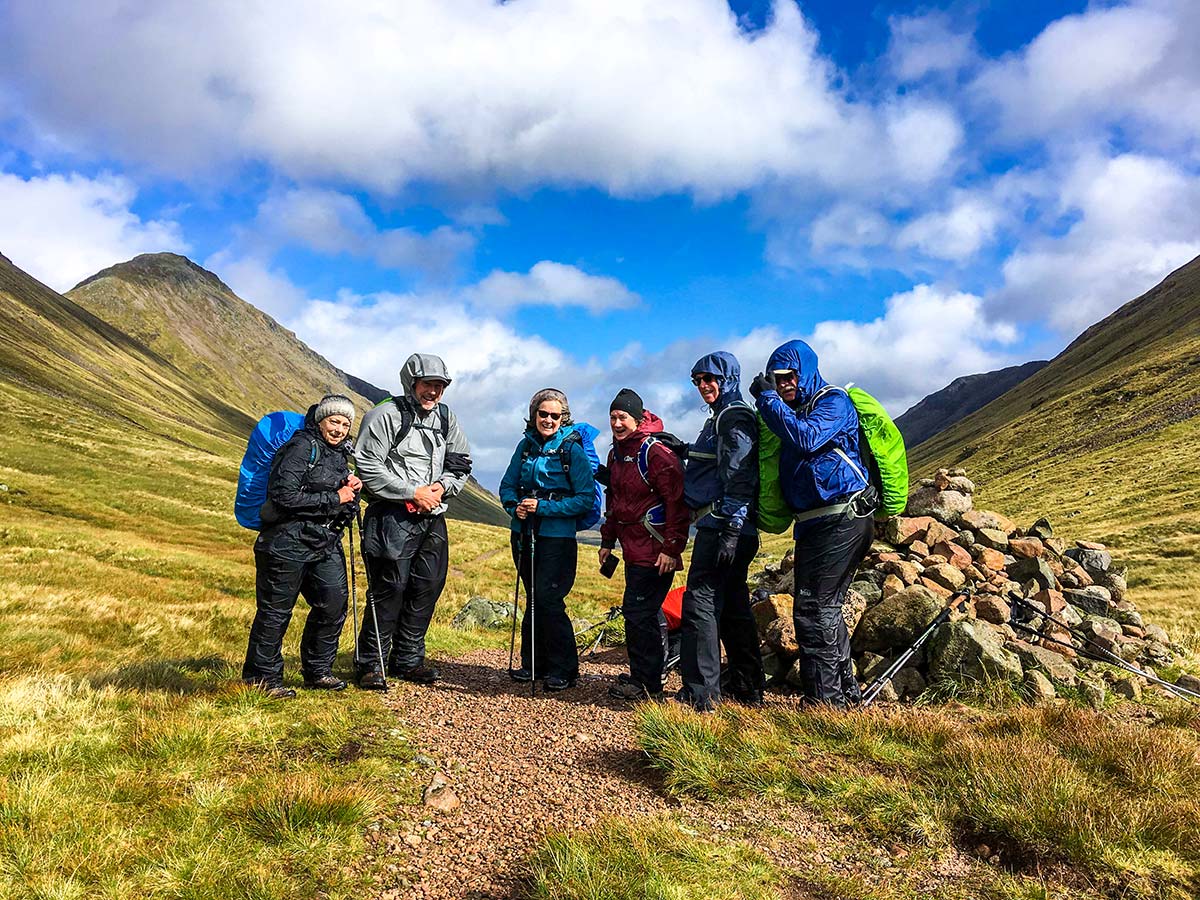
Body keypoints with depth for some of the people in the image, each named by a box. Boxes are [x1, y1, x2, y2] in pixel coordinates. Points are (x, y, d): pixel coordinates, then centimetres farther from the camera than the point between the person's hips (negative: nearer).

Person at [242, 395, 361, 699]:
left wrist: (351, 491, 0)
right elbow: (285, 495, -20)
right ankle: (262, 678, 15)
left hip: (326, 545, 8)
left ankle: (317, 671, 20)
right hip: (288, 542, -8)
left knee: (334, 604, 4)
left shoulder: (339, 455, 16)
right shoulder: (302, 447, -10)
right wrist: (334, 498, -15)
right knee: (275, 611, 1)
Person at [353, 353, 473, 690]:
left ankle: (408, 659, 22)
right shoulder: (385, 415, -6)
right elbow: (368, 467, -12)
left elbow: (461, 461, 20)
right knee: (390, 587, -6)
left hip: (433, 517, 7)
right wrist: (412, 492, -15)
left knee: (428, 586, 8)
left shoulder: (446, 417, 14)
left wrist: (443, 486, -1)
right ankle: (371, 664, 7)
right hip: (393, 516, -6)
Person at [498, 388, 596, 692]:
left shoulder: (572, 449, -8)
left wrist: (544, 507, -18)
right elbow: (507, 485, 13)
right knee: (533, 599, 12)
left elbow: (586, 497, -12)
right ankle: (533, 664, 24)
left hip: (557, 536, -5)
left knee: (548, 599, -10)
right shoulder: (526, 445, 7)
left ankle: (563, 669, 4)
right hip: (524, 534, 5)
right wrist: (515, 506, -9)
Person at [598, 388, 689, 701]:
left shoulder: (657, 453, -16)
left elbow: (677, 502, -18)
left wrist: (672, 548, -21)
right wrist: (608, 540, 21)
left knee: (638, 612, -8)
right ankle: (652, 675, 30)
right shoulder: (616, 454, 12)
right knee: (648, 612, 17)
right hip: (633, 549, 9)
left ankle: (645, 683, 3)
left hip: (656, 551, -9)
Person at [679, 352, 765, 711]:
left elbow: (739, 478, -18)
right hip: (724, 528, 11)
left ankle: (700, 693, -6)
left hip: (722, 526, -11)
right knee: (732, 605, 14)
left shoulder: (734, 418, -9)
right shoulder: (720, 418, 22)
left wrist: (730, 531, -23)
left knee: (700, 603, -9)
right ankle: (748, 688, 23)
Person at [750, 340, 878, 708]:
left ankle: (825, 699, -3)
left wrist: (769, 400, -16)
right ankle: (845, 690, 25)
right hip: (812, 523, 9)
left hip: (841, 519, -9)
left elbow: (806, 438, -24)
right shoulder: (793, 411, 19)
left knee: (813, 608, -10)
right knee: (825, 608, 14)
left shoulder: (834, 401, -6)